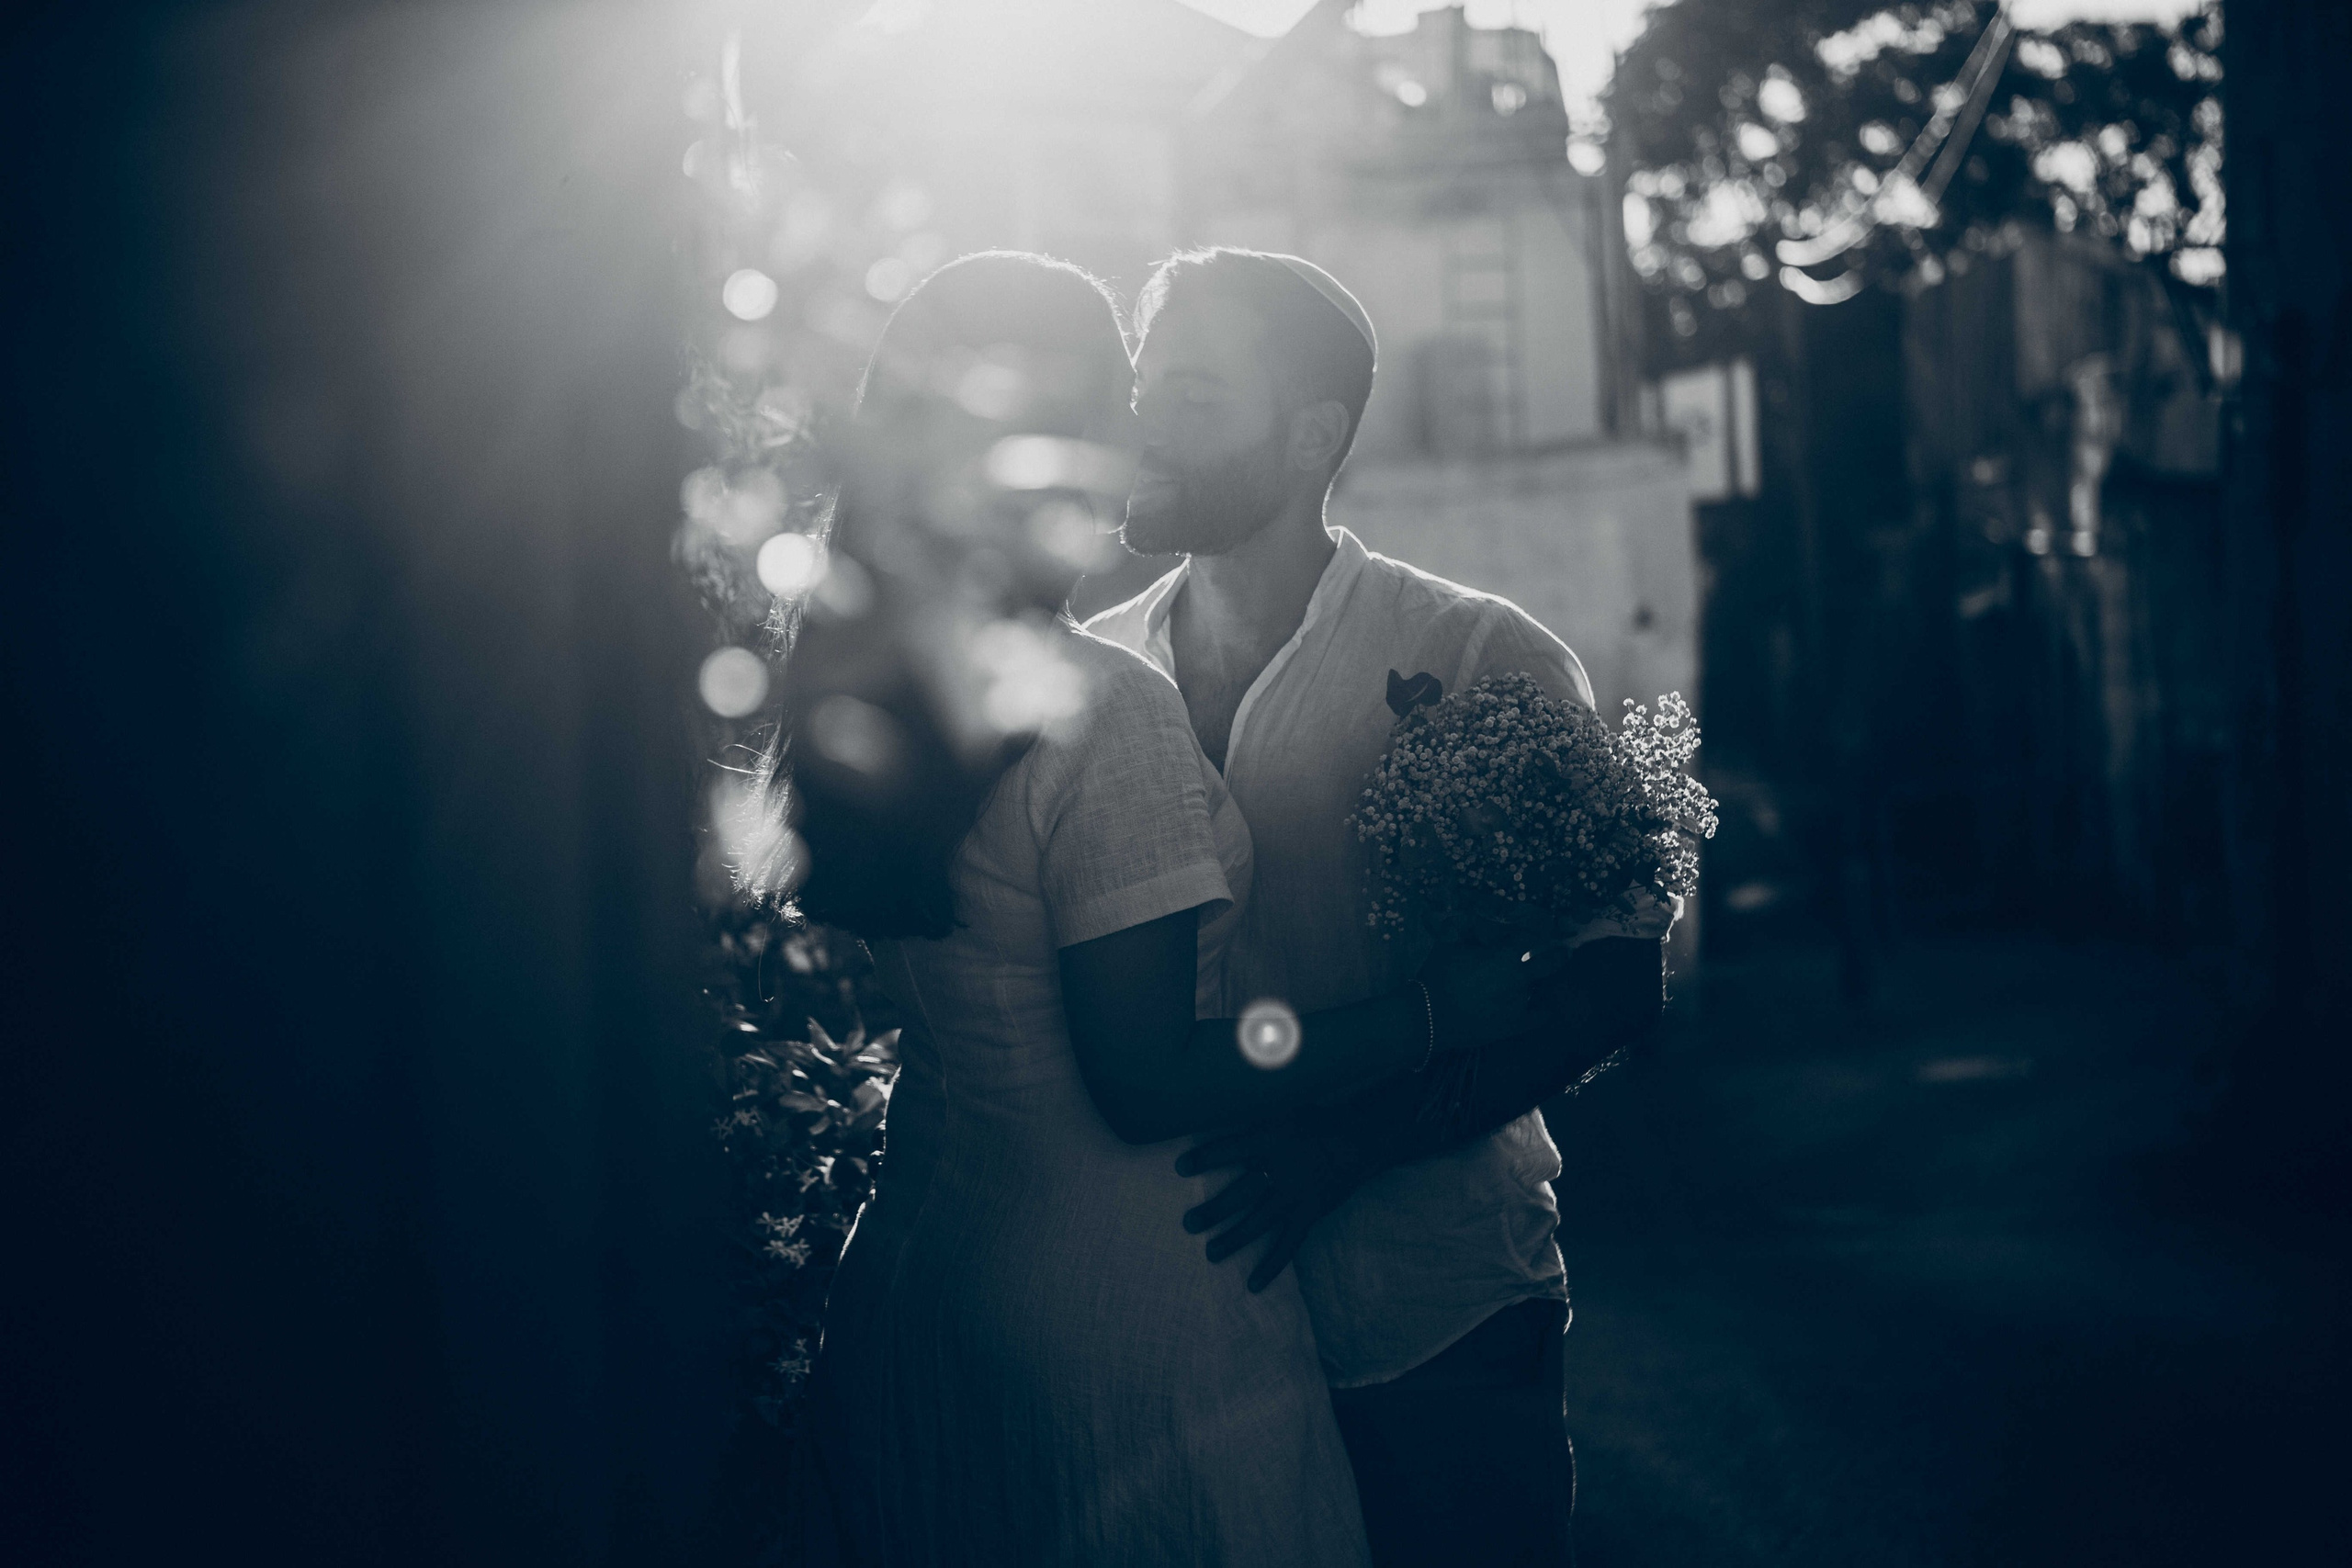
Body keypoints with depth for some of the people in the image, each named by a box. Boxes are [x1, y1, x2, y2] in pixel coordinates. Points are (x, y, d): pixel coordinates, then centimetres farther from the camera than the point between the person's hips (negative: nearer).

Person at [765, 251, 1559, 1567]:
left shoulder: (849, 683, 3)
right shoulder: (1107, 714, -21)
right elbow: (1149, 1082, -21)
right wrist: (1436, 1013, -15)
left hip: (911, 1287, 8)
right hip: (1129, 1336, -8)